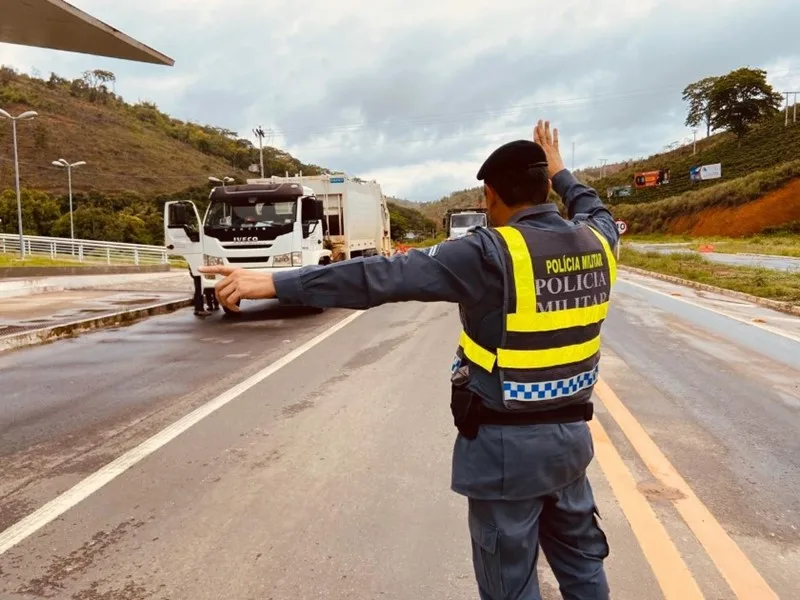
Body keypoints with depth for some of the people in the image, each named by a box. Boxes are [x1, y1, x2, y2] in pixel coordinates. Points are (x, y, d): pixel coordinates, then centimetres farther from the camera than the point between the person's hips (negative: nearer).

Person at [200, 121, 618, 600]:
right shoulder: (595, 242, -1)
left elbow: (386, 276, -27)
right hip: (570, 433, 7)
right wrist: (559, 170, 39)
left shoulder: (493, 253, -21)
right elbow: (598, 213, 26)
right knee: (581, 557, 26)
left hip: (508, 443, -7)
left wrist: (274, 283, -25)